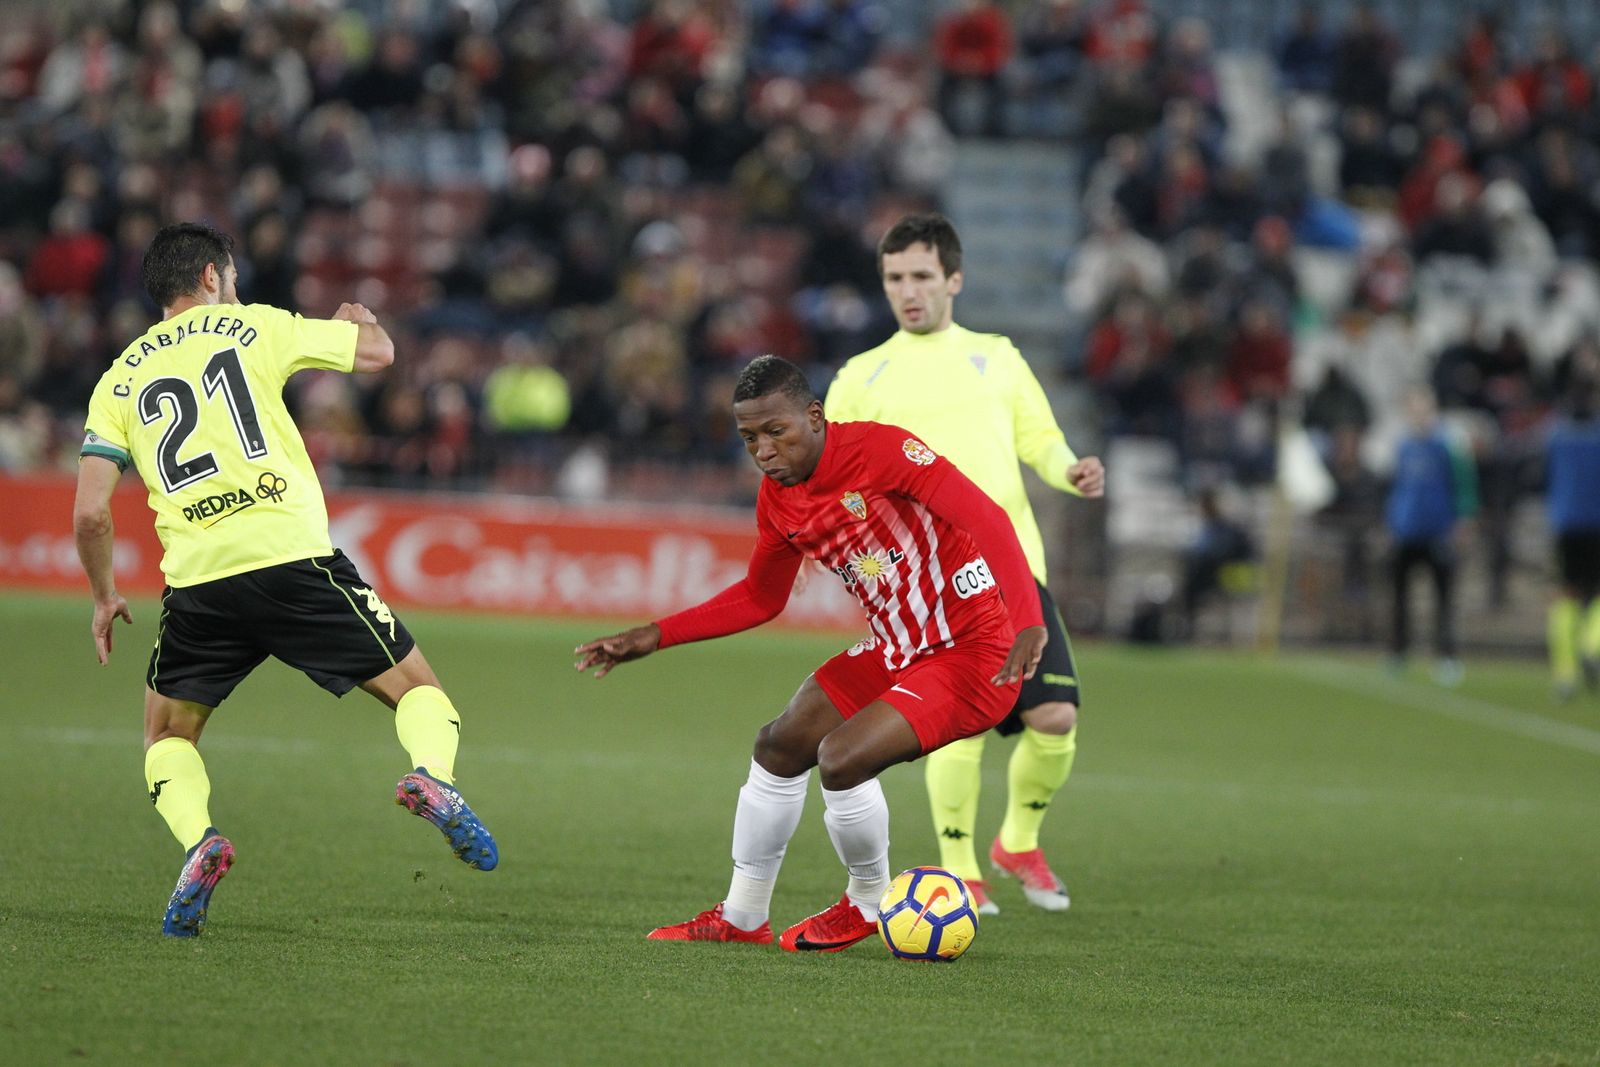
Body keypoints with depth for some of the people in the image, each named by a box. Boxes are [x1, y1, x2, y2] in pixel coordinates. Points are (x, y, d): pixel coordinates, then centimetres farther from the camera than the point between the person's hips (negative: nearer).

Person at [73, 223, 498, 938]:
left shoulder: (119, 381, 16)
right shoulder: (253, 327, 11)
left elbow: (89, 514, 9)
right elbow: (377, 353, 16)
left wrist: (104, 597, 24)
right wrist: (358, 319, 39)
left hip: (197, 578, 2)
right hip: (294, 557, -2)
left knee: (167, 736, 21)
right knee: (416, 687, 11)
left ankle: (196, 839, -8)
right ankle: (431, 775, -20)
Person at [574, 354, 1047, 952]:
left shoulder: (880, 450, -23)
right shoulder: (778, 500, 3)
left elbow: (987, 520, -30)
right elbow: (759, 598, 19)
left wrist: (1027, 621, -42)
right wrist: (654, 637, 11)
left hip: (973, 652, -9)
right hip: (898, 650, 9)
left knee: (842, 758, -23)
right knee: (780, 748, 12)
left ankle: (869, 905, 5)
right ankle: (741, 918, 30)